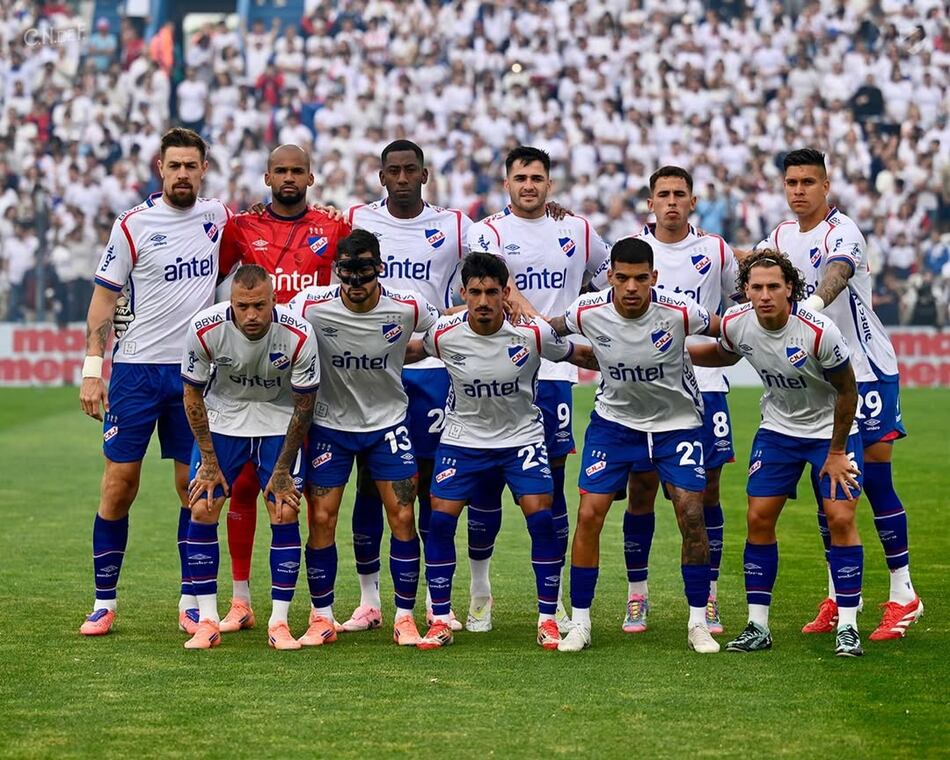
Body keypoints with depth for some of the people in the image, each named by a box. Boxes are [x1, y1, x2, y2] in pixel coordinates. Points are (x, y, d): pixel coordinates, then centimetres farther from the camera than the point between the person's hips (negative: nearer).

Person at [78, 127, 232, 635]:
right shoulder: (133, 225, -4)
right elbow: (104, 299, -1)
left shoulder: (217, 217, 5)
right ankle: (104, 602, 5)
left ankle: (192, 599, 13)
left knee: (195, 488, 4)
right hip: (137, 369, -3)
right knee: (118, 484, -2)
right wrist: (92, 369, -8)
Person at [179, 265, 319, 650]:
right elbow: (192, 394, -10)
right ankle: (207, 621, 0)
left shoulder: (298, 335, -27)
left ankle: (279, 622, 0)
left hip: (280, 423, -1)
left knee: (285, 514, -11)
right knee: (202, 509, -9)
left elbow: (304, 405, -13)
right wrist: (209, 460, -8)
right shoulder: (205, 328, -26)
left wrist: (283, 469, -9)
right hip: (222, 419, 1)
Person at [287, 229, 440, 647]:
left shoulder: (407, 308, -15)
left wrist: (402, 354, -1)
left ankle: (405, 617, 7)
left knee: (402, 518, -5)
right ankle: (322, 618, 10)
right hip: (330, 423, 0)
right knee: (321, 519, -4)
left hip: (389, 421, 0)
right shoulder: (311, 305, -18)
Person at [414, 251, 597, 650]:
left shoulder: (533, 333, -19)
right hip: (463, 435, 1)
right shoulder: (443, 334, -17)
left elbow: (578, 356, -1)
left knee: (540, 516, -14)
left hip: (522, 435, -1)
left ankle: (548, 619, 0)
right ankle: (440, 621, 3)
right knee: (440, 518, -9)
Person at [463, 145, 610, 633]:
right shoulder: (488, 232, 0)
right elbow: (503, 290, -16)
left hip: (553, 374, 2)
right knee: (487, 483, 1)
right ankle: (480, 593, 14)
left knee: (551, 485, 2)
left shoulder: (576, 230, 11)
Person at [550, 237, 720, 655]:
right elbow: (551, 330, 4)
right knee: (589, 514, -8)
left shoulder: (678, 312, -23)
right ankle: (579, 623, 4)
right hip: (614, 420, 1)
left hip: (678, 422, -1)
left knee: (691, 514, -10)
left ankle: (698, 623, 4)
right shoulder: (588, 311, -19)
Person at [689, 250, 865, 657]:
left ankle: (847, 627, -5)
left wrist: (836, 452, -11)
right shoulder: (736, 323, -16)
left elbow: (847, 390, -15)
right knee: (759, 518, -2)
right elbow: (725, 355, 12)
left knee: (840, 517, -14)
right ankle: (757, 626, 6)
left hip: (832, 428, -4)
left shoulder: (819, 331, -30)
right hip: (778, 428, 4)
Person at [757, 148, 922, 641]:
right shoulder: (781, 237, 7)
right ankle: (837, 596, 15)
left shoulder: (841, 232, -16)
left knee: (875, 482, -7)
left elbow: (836, 273, -37)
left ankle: (903, 595, 2)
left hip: (866, 371, -7)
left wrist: (810, 305, -57)